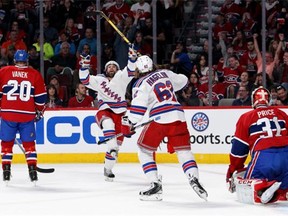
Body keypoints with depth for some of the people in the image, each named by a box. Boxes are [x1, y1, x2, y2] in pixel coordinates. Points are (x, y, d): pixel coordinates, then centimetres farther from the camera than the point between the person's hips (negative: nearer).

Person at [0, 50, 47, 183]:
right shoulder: (35, 74, 3)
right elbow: (41, 96, 6)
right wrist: (39, 111, 21)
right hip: (27, 115, 0)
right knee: (29, 143, 10)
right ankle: (32, 170, 3)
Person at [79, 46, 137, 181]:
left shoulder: (121, 77, 8)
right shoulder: (99, 80, 9)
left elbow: (130, 71, -6)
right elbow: (85, 80, 0)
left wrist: (132, 58, -21)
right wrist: (84, 67, -13)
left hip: (119, 113, 1)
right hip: (105, 111, -1)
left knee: (117, 141, 1)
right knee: (108, 123, -39)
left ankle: (108, 169, 10)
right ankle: (112, 147, -45)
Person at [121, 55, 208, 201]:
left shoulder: (141, 83, 1)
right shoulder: (165, 74, 16)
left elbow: (138, 107, -9)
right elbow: (182, 81, 33)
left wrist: (128, 124, -4)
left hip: (159, 119, -5)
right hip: (178, 117, 5)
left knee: (144, 150, 10)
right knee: (184, 150, 10)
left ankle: (156, 185, -1)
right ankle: (194, 180, -12)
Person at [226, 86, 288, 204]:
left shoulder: (246, 117, 13)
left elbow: (239, 148, 13)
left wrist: (233, 171, 23)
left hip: (263, 157, -3)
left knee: (243, 191, 4)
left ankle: (262, 188, -29)